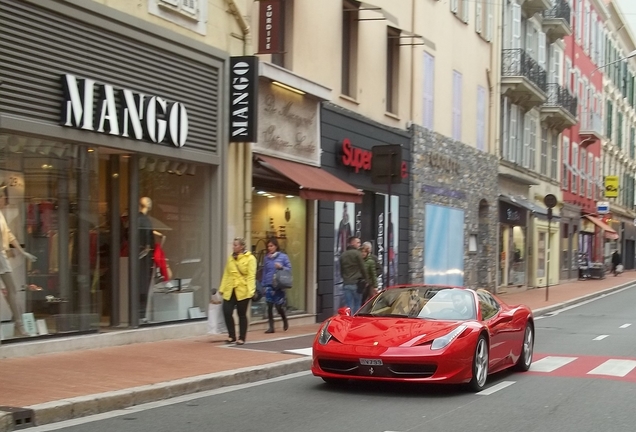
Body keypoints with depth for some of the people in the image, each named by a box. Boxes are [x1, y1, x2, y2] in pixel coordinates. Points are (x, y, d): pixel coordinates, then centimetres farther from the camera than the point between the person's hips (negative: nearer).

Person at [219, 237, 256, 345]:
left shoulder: (250, 258, -6)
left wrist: (250, 290, -21)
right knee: (227, 312, -6)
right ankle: (231, 336, 11)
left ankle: (241, 338, 17)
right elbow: (226, 274, 13)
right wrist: (222, 288, 8)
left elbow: (251, 276, -12)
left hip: (242, 291, -5)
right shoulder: (231, 258, 12)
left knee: (242, 314, 5)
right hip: (230, 290, 5)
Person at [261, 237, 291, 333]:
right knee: (269, 306, 1)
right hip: (269, 285, 3)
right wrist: (263, 285, 8)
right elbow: (264, 272, 11)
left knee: (279, 306, -2)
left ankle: (285, 321, 27)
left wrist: (281, 267, -17)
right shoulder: (266, 258, 9)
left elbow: (289, 268, 2)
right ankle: (271, 327, 9)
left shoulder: (283, 256, 0)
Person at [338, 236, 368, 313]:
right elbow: (362, 269, -6)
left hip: (346, 284, 5)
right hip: (356, 283, -5)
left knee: (349, 306, 3)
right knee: (357, 306, 3)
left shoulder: (343, 255, 13)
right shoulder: (357, 253, -7)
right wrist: (366, 280, 4)